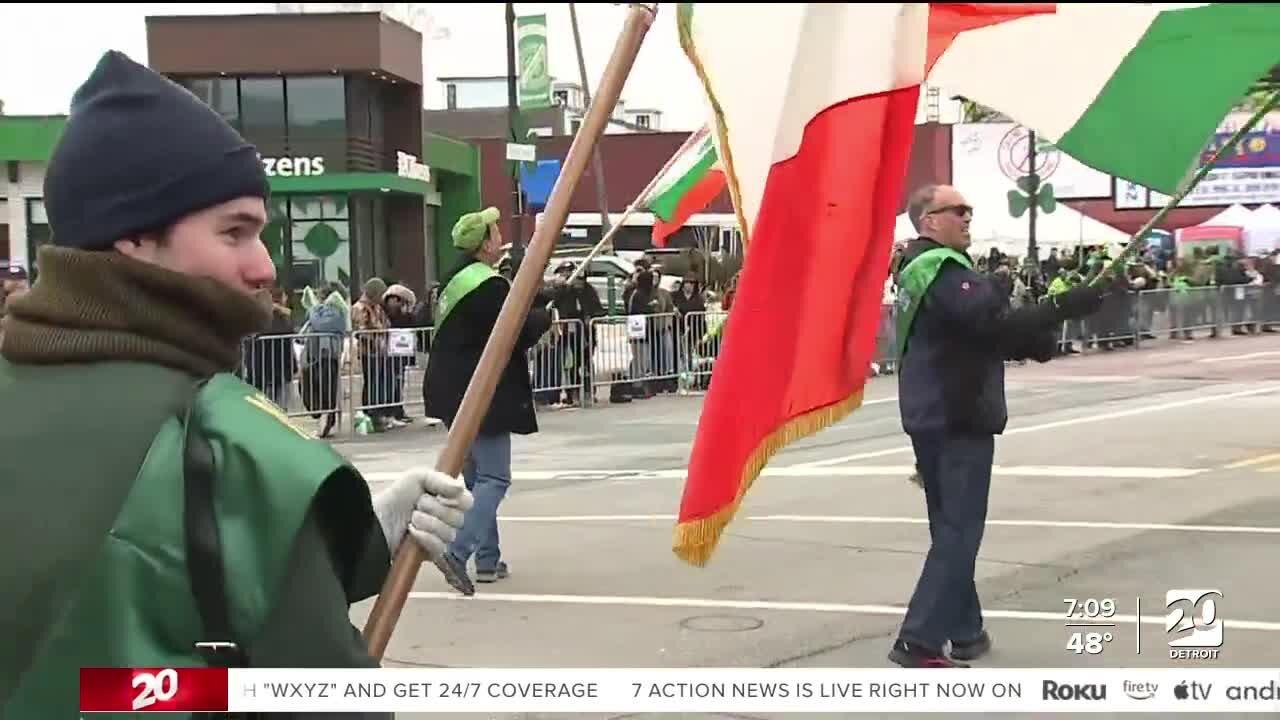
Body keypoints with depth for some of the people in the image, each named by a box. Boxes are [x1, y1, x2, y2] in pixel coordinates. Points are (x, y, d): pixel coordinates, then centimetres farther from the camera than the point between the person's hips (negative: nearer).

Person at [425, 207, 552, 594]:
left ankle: (487, 558, 19)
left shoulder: (455, 280, 13)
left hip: (455, 391, 10)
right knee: (493, 478, -7)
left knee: (476, 475, 15)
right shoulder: (489, 285, -17)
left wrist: (530, 315, 13)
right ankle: (458, 551, -20)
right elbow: (520, 331, -18)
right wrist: (544, 314, 1)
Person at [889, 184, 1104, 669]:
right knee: (959, 533, -8)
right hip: (959, 419, -10)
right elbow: (991, 324, -29)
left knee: (950, 528, 16)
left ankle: (965, 632, 24)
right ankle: (918, 641, -12)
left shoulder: (919, 269, 16)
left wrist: (1032, 342, 4)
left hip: (931, 416, 10)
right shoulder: (944, 272, -17)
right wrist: (1062, 308, -28)